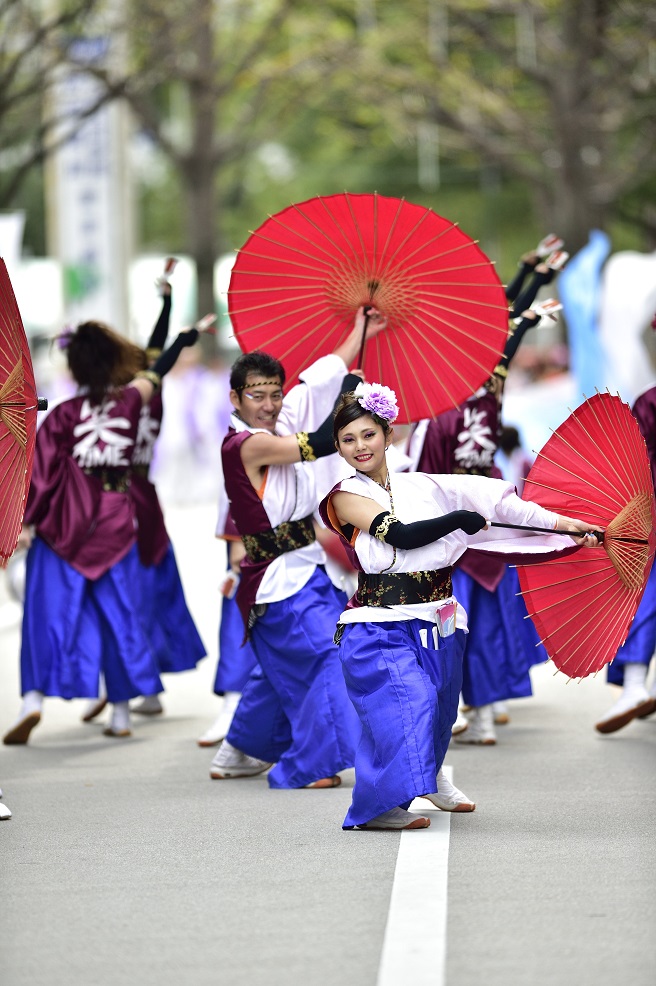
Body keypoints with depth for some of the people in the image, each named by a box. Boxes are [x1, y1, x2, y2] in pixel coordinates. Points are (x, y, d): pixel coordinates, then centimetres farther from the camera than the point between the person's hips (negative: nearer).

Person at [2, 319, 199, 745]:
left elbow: (41, 473, -9)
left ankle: (34, 698, -16)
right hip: (115, 530, 2)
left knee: (50, 615, -1)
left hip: (63, 529, -2)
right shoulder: (129, 403, -1)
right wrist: (188, 336, 32)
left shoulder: (63, 416, -8)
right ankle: (121, 712, 11)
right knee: (120, 615, 9)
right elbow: (155, 373, 16)